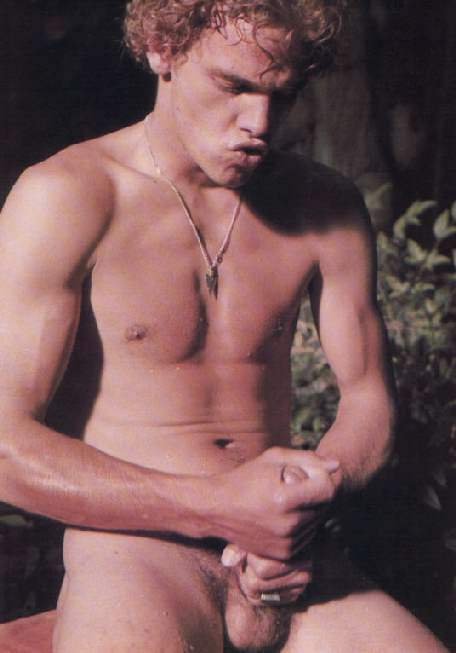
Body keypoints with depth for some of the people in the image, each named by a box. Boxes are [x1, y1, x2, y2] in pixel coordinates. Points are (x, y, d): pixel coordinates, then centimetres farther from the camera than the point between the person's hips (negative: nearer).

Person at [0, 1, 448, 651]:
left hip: (290, 570, 4)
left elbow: (369, 395, 11)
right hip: (132, 553, -3)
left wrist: (310, 502, -11)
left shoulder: (325, 207, 8)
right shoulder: (64, 197, -6)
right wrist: (221, 506, -19)